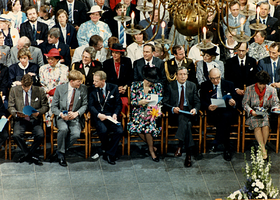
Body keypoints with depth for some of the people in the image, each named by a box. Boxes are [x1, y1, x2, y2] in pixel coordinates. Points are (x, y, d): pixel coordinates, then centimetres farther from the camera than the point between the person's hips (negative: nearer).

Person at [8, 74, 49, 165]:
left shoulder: (39, 91, 3)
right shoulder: (14, 90, 4)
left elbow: (45, 106, 6)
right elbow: (11, 106, 6)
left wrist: (38, 112, -15)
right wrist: (16, 114, -15)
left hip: (35, 119, 0)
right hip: (20, 119, 0)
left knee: (40, 135, -29)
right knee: (16, 135, -30)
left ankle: (27, 155, -5)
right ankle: (31, 156, -12)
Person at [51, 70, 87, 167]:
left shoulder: (83, 88, 1)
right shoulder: (60, 88, -1)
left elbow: (85, 105, 5)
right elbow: (53, 107, 3)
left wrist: (76, 113, -14)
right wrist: (61, 114, -18)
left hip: (75, 117, 1)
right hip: (62, 117, -1)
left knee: (76, 134, -30)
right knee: (64, 129, -35)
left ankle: (60, 152, -8)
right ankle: (61, 154, -15)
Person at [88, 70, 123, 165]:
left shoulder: (113, 88, 7)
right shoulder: (92, 89, 4)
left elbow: (118, 104, 9)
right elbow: (90, 105, 0)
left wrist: (115, 114, -10)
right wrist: (98, 114, -18)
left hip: (110, 115, 2)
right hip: (98, 116, -1)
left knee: (120, 131, -26)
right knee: (103, 130, -33)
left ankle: (109, 154, -12)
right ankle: (106, 150, -5)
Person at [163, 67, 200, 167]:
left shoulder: (192, 86, 14)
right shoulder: (170, 86, 8)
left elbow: (197, 102, 11)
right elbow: (165, 103, 3)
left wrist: (195, 109, -13)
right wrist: (173, 109, -17)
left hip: (188, 112, 2)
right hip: (175, 114, -2)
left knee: (184, 119, -36)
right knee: (187, 123, -34)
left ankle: (180, 146, -37)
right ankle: (188, 153, -40)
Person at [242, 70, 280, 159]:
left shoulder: (272, 90, 7)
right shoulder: (249, 89, 3)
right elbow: (245, 103, 3)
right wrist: (251, 111, -15)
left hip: (266, 113, 1)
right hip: (253, 114, -1)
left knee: (266, 126, -31)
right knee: (257, 126, -31)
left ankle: (262, 147, -20)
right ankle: (263, 149, -27)